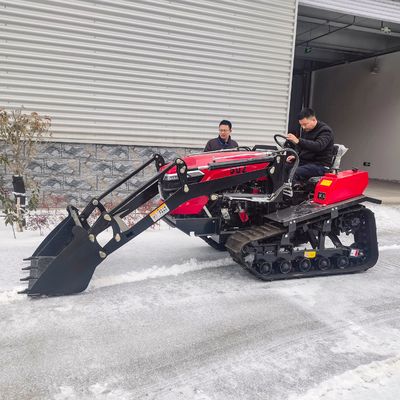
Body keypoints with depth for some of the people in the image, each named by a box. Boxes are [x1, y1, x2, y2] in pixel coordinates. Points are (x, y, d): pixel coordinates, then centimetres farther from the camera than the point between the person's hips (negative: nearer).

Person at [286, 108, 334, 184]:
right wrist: (294, 156, 4)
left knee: (294, 173, -32)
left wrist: (298, 141, -40)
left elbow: (318, 146, -30)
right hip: (303, 162, 8)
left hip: (320, 165, -7)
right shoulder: (305, 130, 13)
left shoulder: (325, 131, -11)